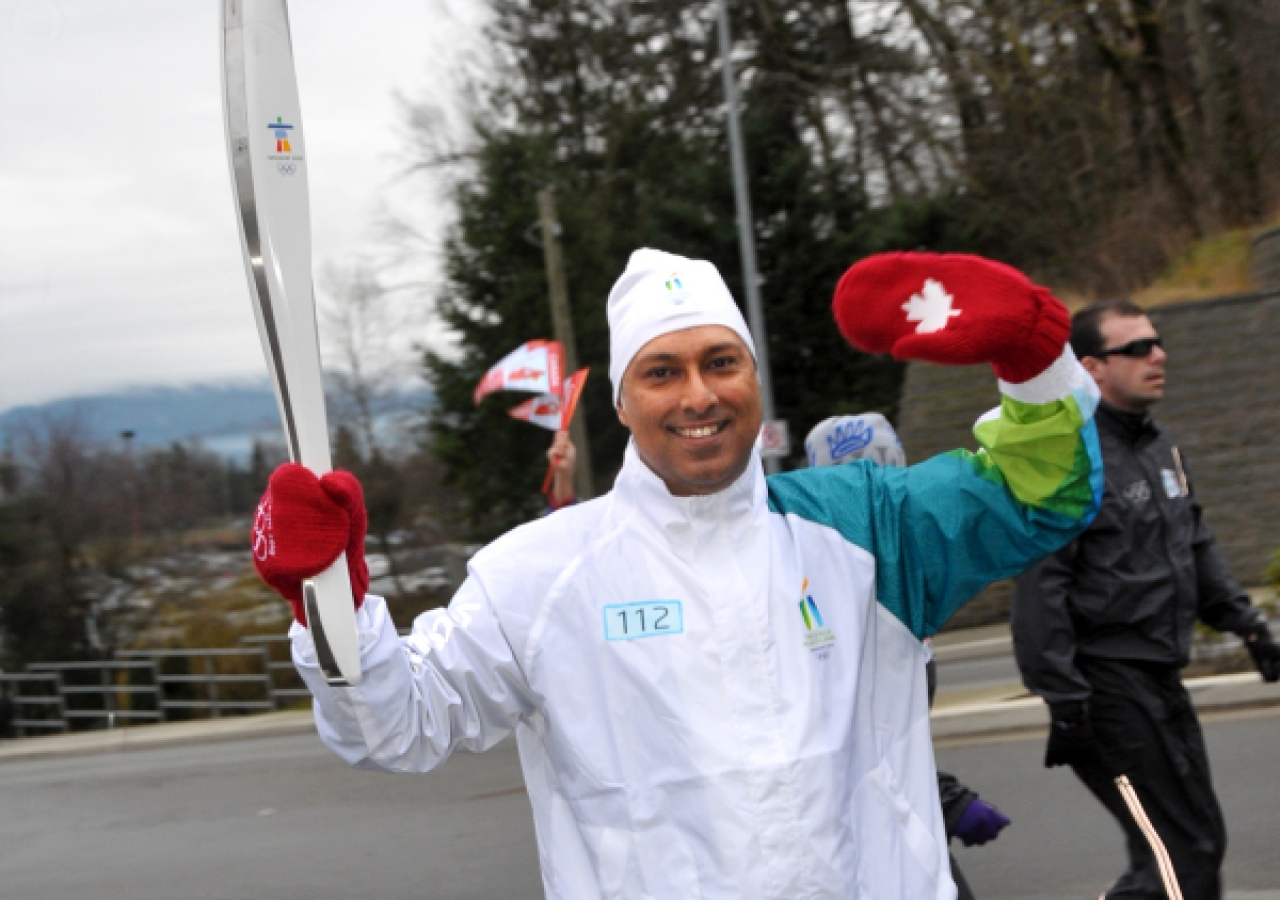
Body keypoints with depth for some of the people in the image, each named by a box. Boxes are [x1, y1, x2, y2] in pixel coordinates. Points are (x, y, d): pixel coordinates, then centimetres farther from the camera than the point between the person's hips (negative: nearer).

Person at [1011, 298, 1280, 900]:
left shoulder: (1159, 446, 14)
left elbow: (1196, 547, 26)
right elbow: (1040, 587, -19)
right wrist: (1064, 703, -21)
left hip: (1159, 680, 9)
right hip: (1107, 685, -9)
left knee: (1196, 846, 13)